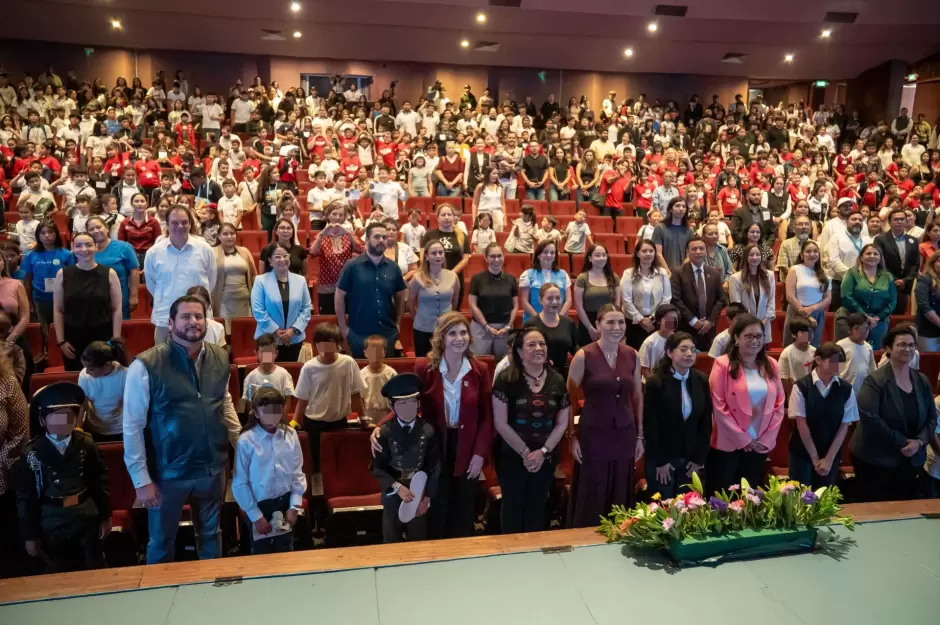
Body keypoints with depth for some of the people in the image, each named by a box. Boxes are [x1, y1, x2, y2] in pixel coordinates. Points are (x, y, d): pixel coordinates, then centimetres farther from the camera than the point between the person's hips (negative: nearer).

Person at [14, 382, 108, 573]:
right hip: (51, 526, -1)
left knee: (95, 572, 17)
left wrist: (105, 516, 4)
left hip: (87, 520, 1)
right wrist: (30, 535, -1)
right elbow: (25, 498, -4)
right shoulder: (30, 454, -10)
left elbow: (100, 481, 1)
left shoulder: (86, 445, -7)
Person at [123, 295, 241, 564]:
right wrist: (142, 480, -13)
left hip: (213, 468, 4)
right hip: (168, 473, -4)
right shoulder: (145, 366, -17)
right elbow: (132, 427, -14)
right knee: (162, 542, 18)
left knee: (210, 534, 24)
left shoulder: (220, 358, -3)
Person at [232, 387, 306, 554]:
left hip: (285, 502, 3)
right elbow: (239, 483, -11)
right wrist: (256, 515, -8)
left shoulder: (290, 435, -6)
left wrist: (294, 506, -2)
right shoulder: (246, 441, -15)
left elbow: (297, 473, 2)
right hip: (259, 505, -2)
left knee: (286, 553, 16)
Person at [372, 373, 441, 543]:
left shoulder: (428, 431, -8)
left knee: (419, 541, 14)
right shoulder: (384, 432, -11)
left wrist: (427, 498, -7)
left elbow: (434, 468, -4)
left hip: (419, 493, 1)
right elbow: (377, 467, -9)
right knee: (391, 542, 13)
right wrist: (397, 487, -20)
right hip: (393, 494, 0)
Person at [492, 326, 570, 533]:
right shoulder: (506, 379, -12)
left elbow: (562, 423, 3)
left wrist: (543, 451, -8)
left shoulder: (557, 381, 1)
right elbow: (501, 424, -13)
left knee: (537, 507, 16)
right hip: (512, 457, -3)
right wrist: (525, 452, -13)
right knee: (513, 506, 10)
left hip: (545, 458, 3)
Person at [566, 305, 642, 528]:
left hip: (624, 435, 4)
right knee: (590, 499, 5)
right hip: (593, 435, -4)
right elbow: (568, 398, -5)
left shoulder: (632, 355, 3)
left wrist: (640, 435, 12)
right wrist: (572, 437, -7)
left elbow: (637, 397, 12)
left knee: (620, 498, 11)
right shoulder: (584, 356, -10)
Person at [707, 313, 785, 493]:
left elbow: (779, 404, 7)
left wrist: (766, 439, -2)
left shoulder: (771, 365, 6)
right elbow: (719, 407, -11)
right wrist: (743, 439, -11)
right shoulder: (723, 365, -8)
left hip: (760, 446, 5)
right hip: (728, 445, -4)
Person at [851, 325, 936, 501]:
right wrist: (902, 442, -19)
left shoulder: (922, 381, 6)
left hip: (912, 460, 6)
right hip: (876, 460, -6)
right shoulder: (875, 381, -13)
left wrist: (919, 441, -10)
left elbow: (932, 417, 8)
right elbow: (868, 418, -22)